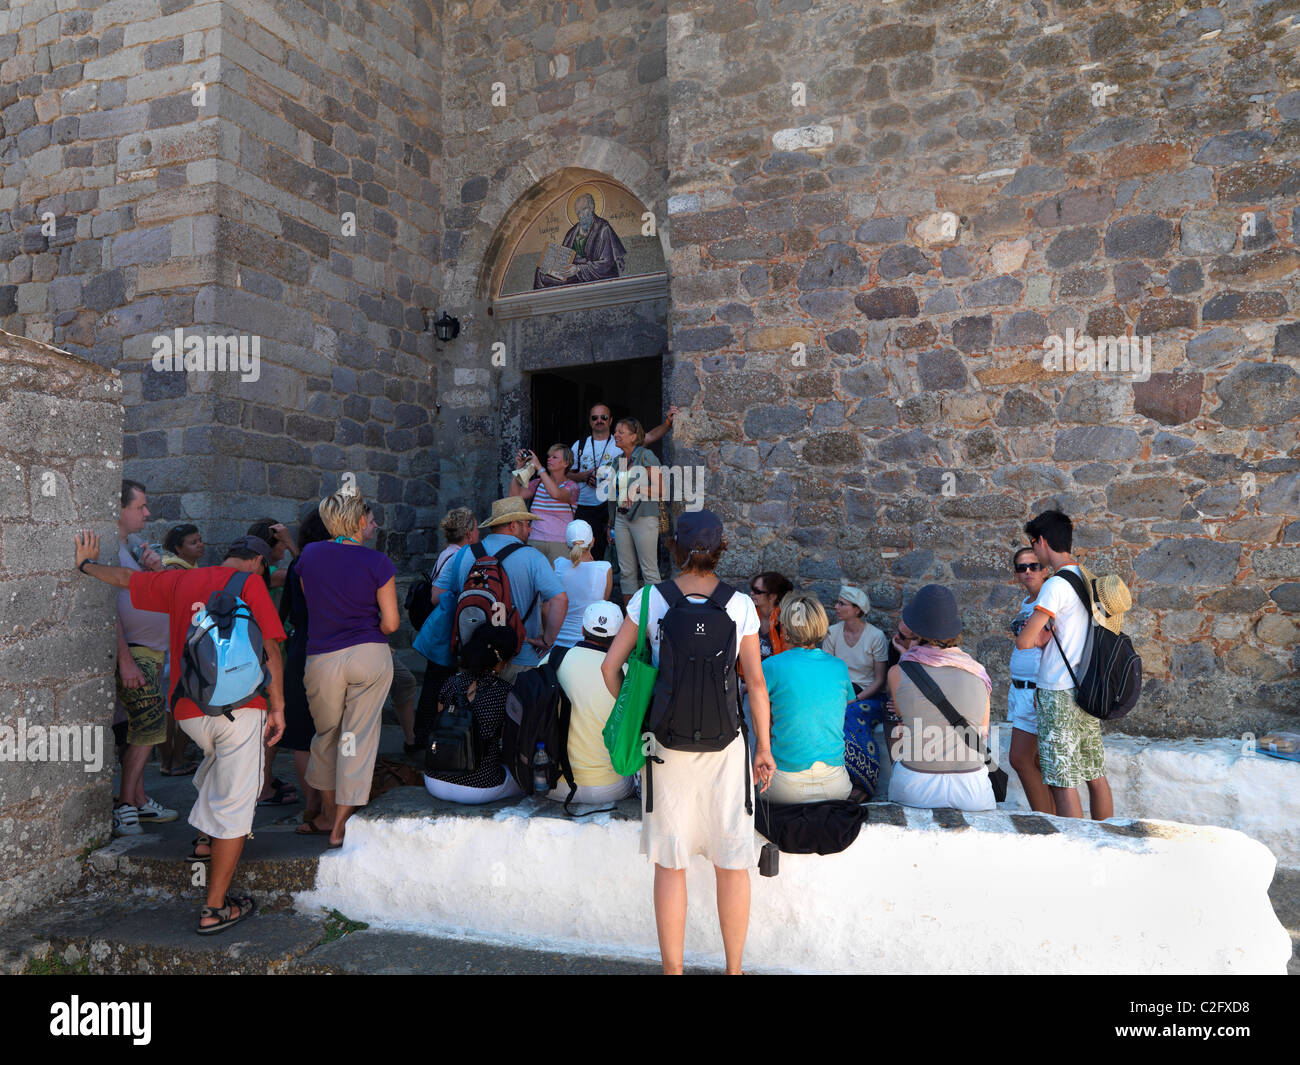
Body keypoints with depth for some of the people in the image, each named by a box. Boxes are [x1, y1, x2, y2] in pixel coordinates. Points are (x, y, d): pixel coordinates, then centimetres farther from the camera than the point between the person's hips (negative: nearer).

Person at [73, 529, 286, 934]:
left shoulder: (182, 581, 13)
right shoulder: (250, 583, -3)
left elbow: (124, 578, 29)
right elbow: (269, 649, -9)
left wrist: (86, 564, 49)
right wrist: (277, 708, -4)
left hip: (188, 709, 6)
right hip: (238, 706, -6)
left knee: (218, 761, 36)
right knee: (235, 801, 0)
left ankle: (205, 840, 40)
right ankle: (215, 908, 3)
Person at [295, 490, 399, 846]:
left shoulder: (309, 555, 2)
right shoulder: (377, 563, -8)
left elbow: (311, 604, 13)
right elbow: (390, 623, -7)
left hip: (322, 659, 3)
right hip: (370, 656, -3)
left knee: (326, 735, 20)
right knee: (358, 737, 4)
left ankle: (327, 813, 35)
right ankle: (341, 825, 9)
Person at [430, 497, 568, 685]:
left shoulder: (464, 555, 3)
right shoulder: (532, 557, -9)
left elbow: (437, 596, 6)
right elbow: (560, 600, -19)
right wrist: (547, 640, -9)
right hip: (519, 661, -4)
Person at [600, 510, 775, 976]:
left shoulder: (648, 598, -6)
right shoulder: (740, 604, -7)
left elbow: (610, 666, -3)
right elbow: (756, 683, -4)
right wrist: (765, 748, 6)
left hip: (666, 743, 0)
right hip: (724, 743, 0)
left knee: (669, 864, 13)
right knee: (732, 862, 15)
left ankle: (672, 969, 24)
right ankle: (734, 968, 28)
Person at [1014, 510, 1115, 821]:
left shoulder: (1056, 584, -15)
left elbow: (1024, 641, -20)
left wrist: (1040, 637, -1)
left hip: (1060, 694, -8)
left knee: (1062, 782, -3)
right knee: (1095, 774, 15)